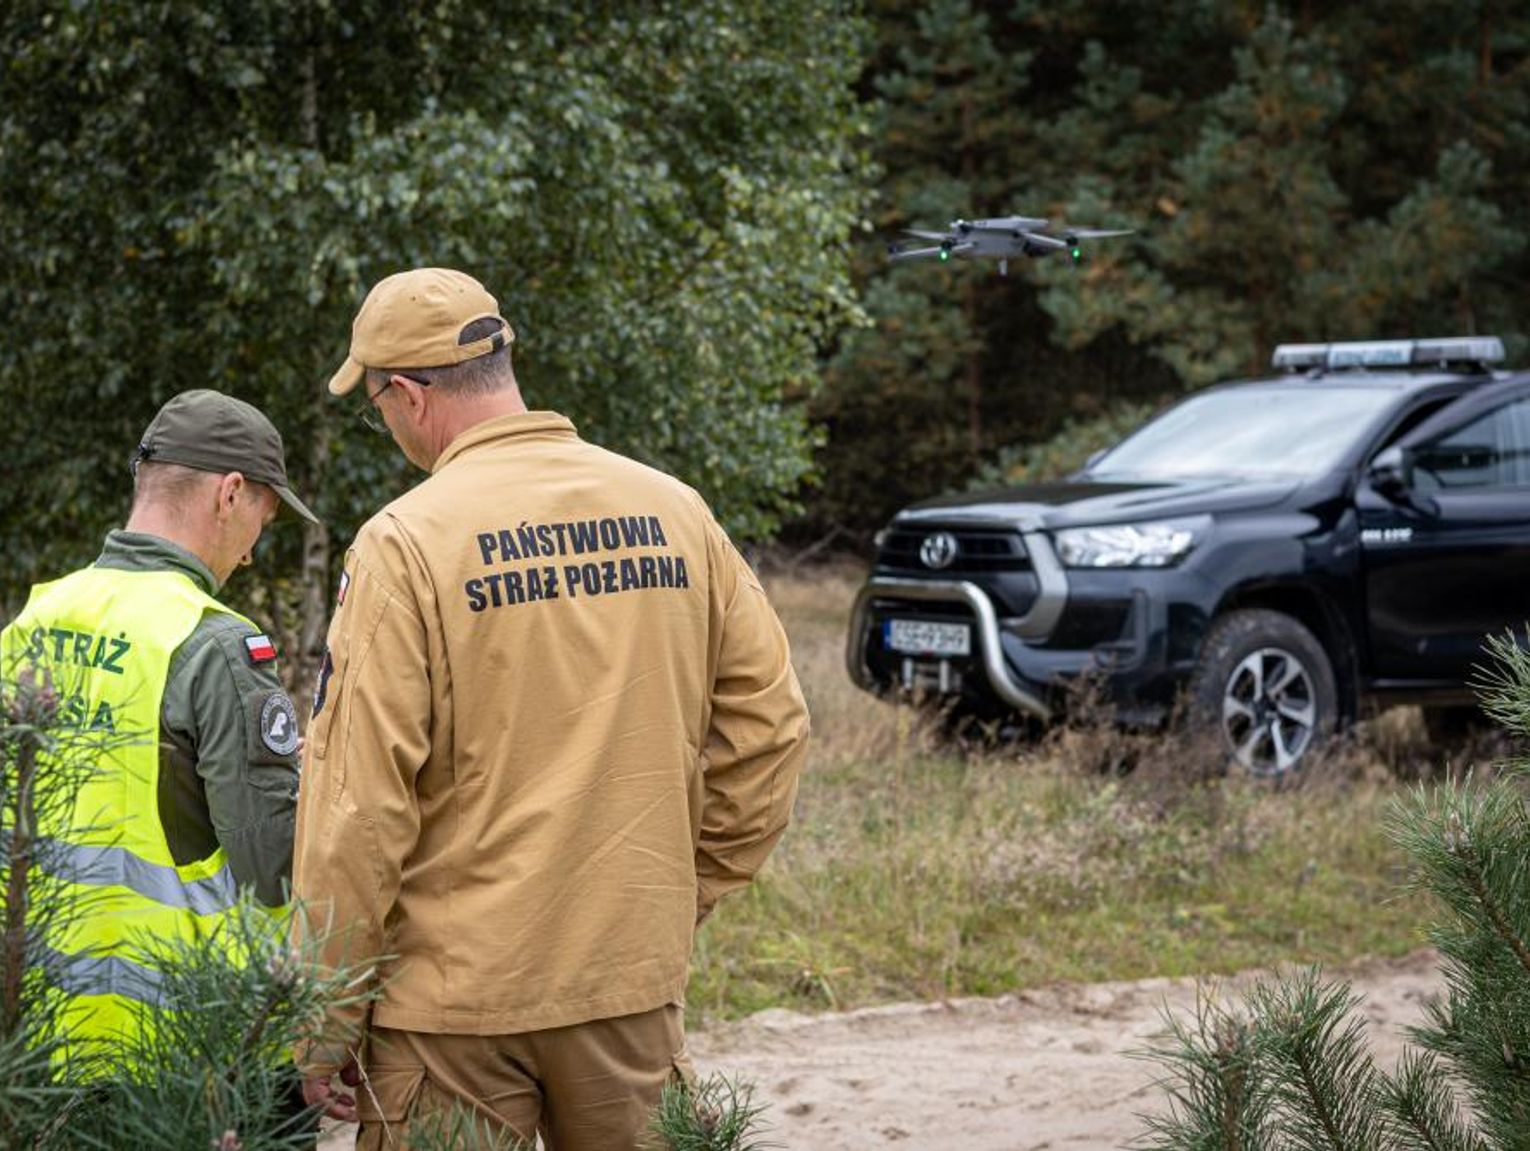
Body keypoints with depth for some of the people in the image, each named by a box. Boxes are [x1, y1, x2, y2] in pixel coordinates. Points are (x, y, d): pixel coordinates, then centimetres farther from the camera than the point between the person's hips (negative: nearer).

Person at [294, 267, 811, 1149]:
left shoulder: (406, 544, -11)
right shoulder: (673, 512, 3)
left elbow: (362, 795, -13)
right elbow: (769, 720, 6)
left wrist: (327, 1018, -6)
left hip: (457, 991, -4)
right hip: (635, 978, 5)